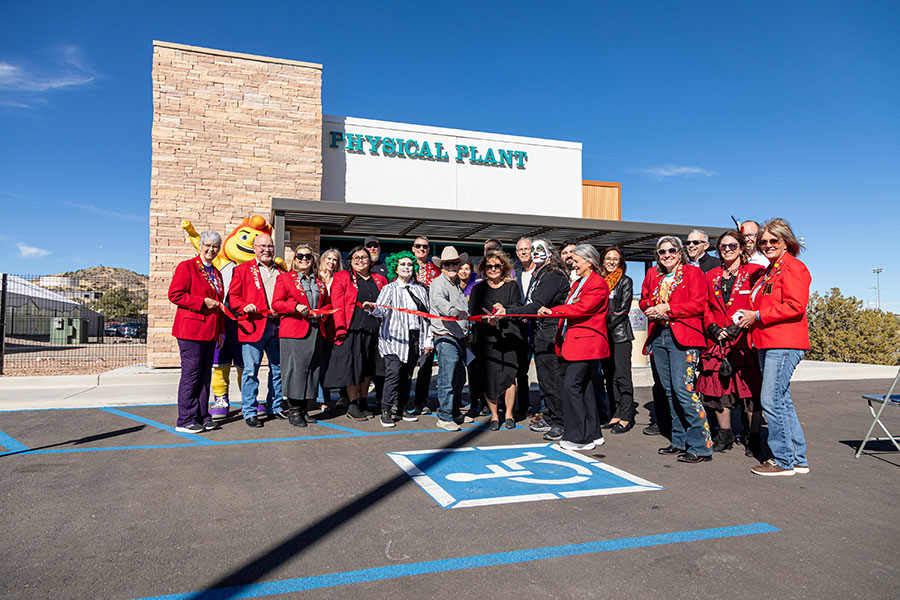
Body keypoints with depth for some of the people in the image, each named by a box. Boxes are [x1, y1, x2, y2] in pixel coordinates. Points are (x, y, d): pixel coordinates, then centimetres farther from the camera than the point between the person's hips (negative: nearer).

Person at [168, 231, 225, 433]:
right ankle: (185, 420, 2)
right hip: (191, 329, -7)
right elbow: (174, 294, -11)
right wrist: (203, 302, -14)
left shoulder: (216, 273, 19)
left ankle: (202, 416, 16)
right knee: (191, 373, -5)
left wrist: (221, 331, 18)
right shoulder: (186, 267, -2)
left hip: (209, 332, 7)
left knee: (205, 374, 9)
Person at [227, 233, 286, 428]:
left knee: (278, 369, 10)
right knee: (251, 370, -3)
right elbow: (232, 296, 2)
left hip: (277, 326, 5)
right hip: (253, 326, -4)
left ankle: (274, 408, 23)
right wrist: (244, 306, -16)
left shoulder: (281, 271, 17)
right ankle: (250, 412, 6)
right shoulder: (242, 270, 5)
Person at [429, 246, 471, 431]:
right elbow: (439, 300, -32)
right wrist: (455, 311, -49)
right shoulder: (438, 283, -10)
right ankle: (444, 417, 0)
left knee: (459, 378, 15)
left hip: (460, 338, 9)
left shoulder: (457, 284, 19)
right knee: (447, 378, -8)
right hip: (446, 338, -9)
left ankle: (454, 412, 28)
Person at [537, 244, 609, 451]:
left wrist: (553, 310, -19)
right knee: (582, 387, 11)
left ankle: (580, 437, -3)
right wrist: (561, 336, 9)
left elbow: (582, 308, -21)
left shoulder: (598, 283, -9)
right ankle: (593, 434, 20)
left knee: (571, 385, -11)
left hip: (586, 343, -10)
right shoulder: (577, 283, 21)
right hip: (574, 342, 10)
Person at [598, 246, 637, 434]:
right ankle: (615, 414, 15)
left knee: (622, 375, -7)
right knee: (609, 375, 8)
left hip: (620, 334, -5)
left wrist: (606, 325, -13)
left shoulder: (626, 281, 2)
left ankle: (626, 417, -3)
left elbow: (623, 309, -7)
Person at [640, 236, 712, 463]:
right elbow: (644, 299, 23)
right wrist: (650, 307, 1)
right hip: (658, 336, 6)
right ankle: (679, 441, 20)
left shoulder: (693, 272, 0)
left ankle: (701, 446, -6)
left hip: (683, 337, -6)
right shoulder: (652, 274, 16)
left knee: (683, 389, -14)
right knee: (669, 391, 10)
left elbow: (698, 305, -8)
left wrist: (667, 308, -15)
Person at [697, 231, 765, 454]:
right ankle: (725, 434, 20)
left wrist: (738, 327, -13)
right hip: (717, 340, 4)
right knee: (719, 387, 6)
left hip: (745, 340, -4)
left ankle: (754, 437, 12)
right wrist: (713, 328, -2)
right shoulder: (711, 276, 15)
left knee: (750, 388, -2)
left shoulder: (754, 272, 2)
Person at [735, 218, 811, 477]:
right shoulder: (769, 271, 21)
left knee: (771, 399, -9)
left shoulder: (793, 267, -7)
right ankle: (798, 459, 21)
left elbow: (796, 306, -18)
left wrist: (757, 316, -14)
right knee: (781, 400, 12)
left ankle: (784, 460, 2)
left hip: (784, 344, -10)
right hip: (767, 343, 10)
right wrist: (748, 316, 11)